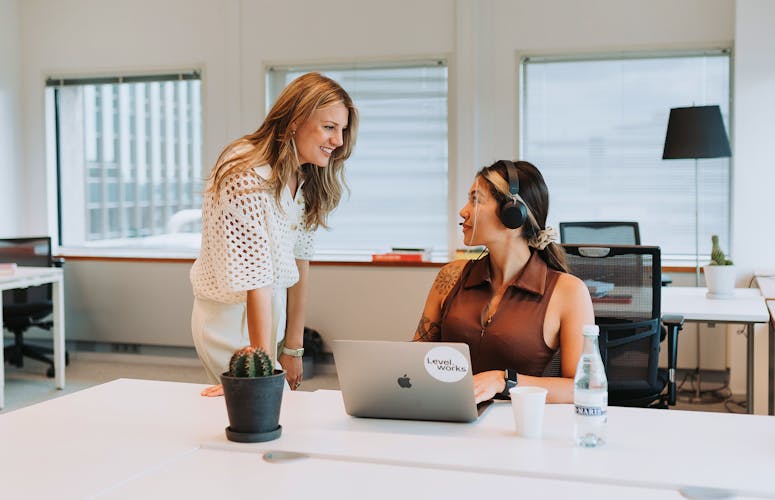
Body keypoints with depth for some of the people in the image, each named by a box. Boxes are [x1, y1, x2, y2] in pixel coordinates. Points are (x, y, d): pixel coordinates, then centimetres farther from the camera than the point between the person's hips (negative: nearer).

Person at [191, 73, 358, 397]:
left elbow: (298, 259, -1)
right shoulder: (248, 178, -26)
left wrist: (293, 349, 0)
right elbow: (256, 280, -29)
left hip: (273, 315, 8)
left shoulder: (304, 178, 0)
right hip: (233, 320, -8)